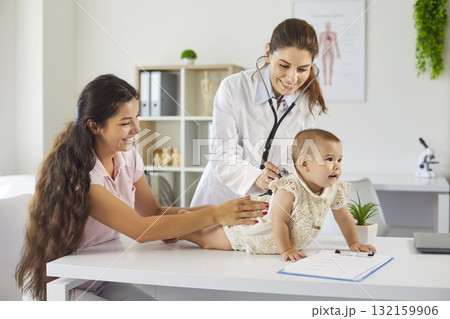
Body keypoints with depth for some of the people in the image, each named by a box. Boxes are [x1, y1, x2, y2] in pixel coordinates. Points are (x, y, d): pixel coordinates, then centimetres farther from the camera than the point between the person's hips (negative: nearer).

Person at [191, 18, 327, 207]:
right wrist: (256, 177, -32)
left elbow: (292, 161, -1)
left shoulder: (310, 104, -2)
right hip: (222, 197, -3)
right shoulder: (233, 88, -12)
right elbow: (222, 157, -15)